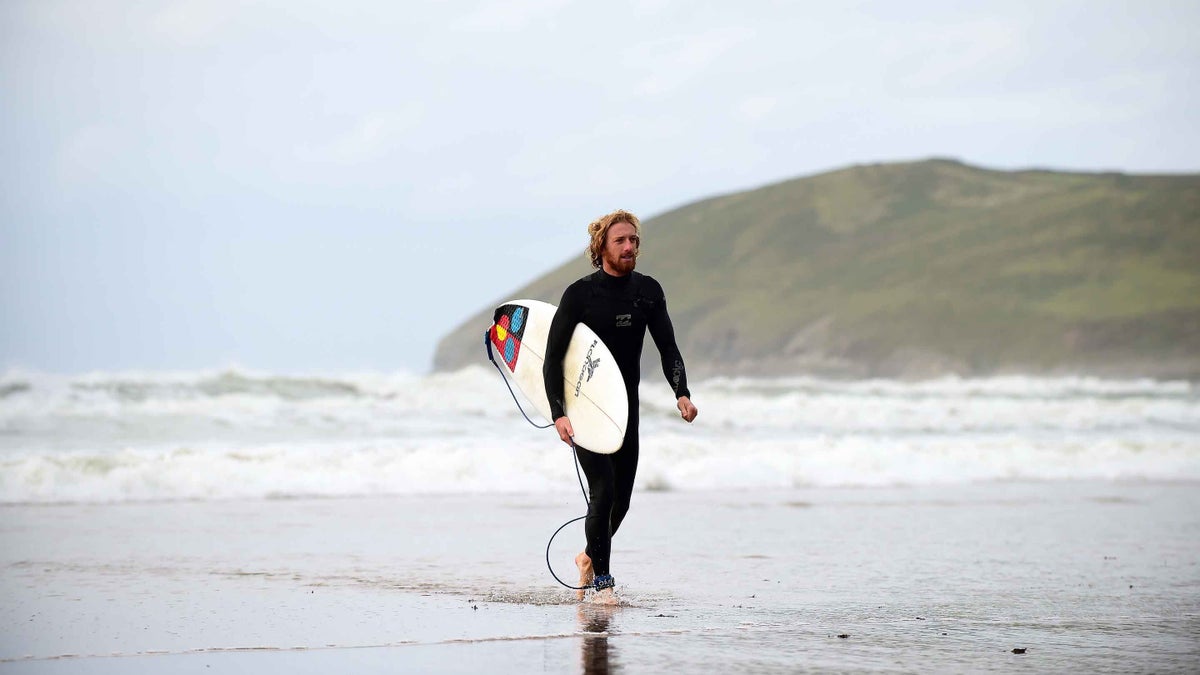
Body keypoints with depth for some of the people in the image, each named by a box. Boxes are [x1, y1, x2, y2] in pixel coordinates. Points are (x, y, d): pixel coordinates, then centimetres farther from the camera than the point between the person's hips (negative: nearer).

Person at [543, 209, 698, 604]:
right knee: (604, 492, -15)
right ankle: (600, 579, -1)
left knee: (622, 499, 9)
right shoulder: (579, 294, -12)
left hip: (626, 409, 5)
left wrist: (681, 394, -16)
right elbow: (552, 358, -12)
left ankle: (590, 556, 36)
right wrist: (559, 415, -22)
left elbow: (668, 348, 2)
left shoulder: (648, 291, 2)